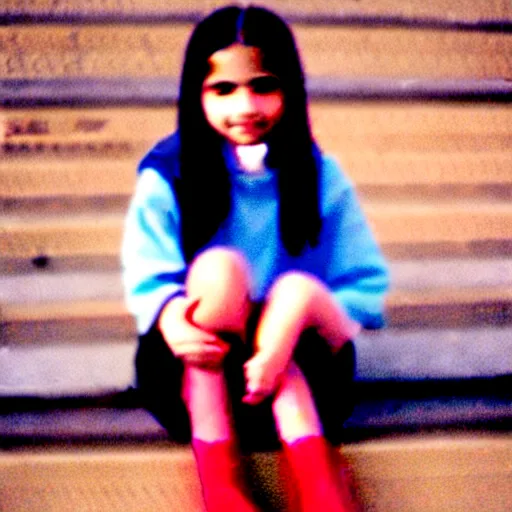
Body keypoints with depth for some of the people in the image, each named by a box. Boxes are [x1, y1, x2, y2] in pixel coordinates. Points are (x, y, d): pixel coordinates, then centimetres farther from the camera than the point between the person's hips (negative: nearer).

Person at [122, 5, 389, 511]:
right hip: (193, 374, 0)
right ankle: (216, 470, -30)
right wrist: (171, 316, -32)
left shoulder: (317, 175, -2)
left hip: (300, 363, 0)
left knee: (298, 289, -30)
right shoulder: (167, 178, -4)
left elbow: (365, 284, -4)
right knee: (218, 266, -29)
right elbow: (146, 279, -5)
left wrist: (289, 322, -25)